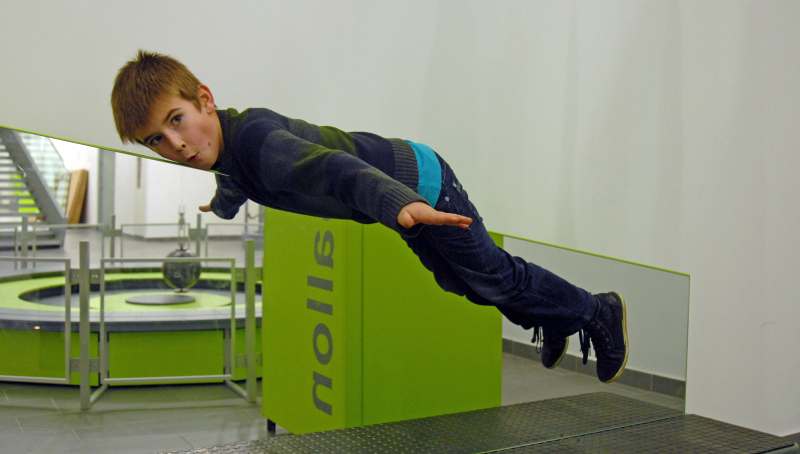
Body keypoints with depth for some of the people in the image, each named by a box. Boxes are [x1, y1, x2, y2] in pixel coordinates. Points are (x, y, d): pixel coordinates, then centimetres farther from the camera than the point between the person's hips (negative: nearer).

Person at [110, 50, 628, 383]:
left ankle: (598, 311, 32)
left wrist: (403, 204, -75)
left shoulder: (256, 136, -37)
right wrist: (220, 208, 45)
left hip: (419, 183, -9)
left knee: (489, 275, 6)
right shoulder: (225, 149, -7)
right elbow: (234, 187, 22)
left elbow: (337, 168, -57)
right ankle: (551, 321, 51)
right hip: (401, 195, 9)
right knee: (458, 281, 26)